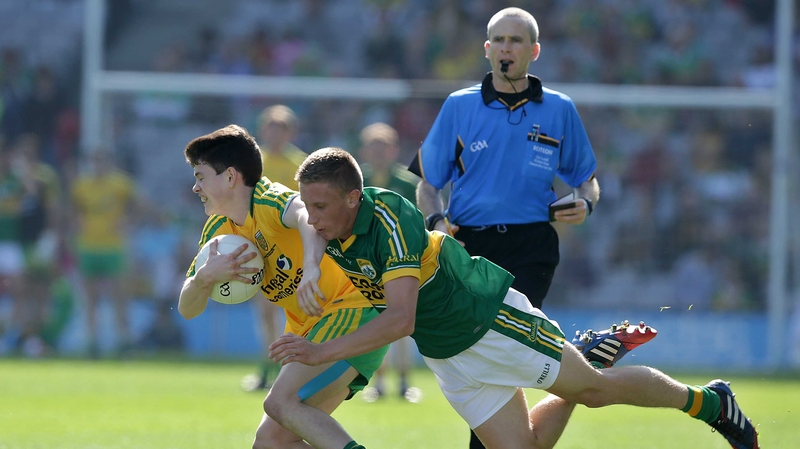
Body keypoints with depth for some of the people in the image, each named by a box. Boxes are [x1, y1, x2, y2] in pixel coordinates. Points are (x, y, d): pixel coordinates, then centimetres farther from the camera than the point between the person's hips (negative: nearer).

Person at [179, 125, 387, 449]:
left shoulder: (269, 200, -16)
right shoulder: (218, 231, 9)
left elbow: (307, 213, -41)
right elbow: (187, 309, 7)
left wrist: (312, 266, -61)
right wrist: (205, 276, -16)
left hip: (356, 309, -9)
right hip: (312, 328, 9)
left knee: (281, 401, -26)